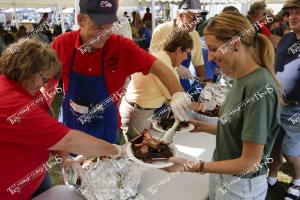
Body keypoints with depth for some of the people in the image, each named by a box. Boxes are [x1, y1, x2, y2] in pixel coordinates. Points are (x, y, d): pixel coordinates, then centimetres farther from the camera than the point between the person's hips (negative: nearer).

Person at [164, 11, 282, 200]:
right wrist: (204, 127, -1)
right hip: (223, 174, 7)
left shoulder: (259, 87, -26)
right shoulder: (242, 79, -1)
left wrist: (193, 166, -27)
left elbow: (250, 162, -23)